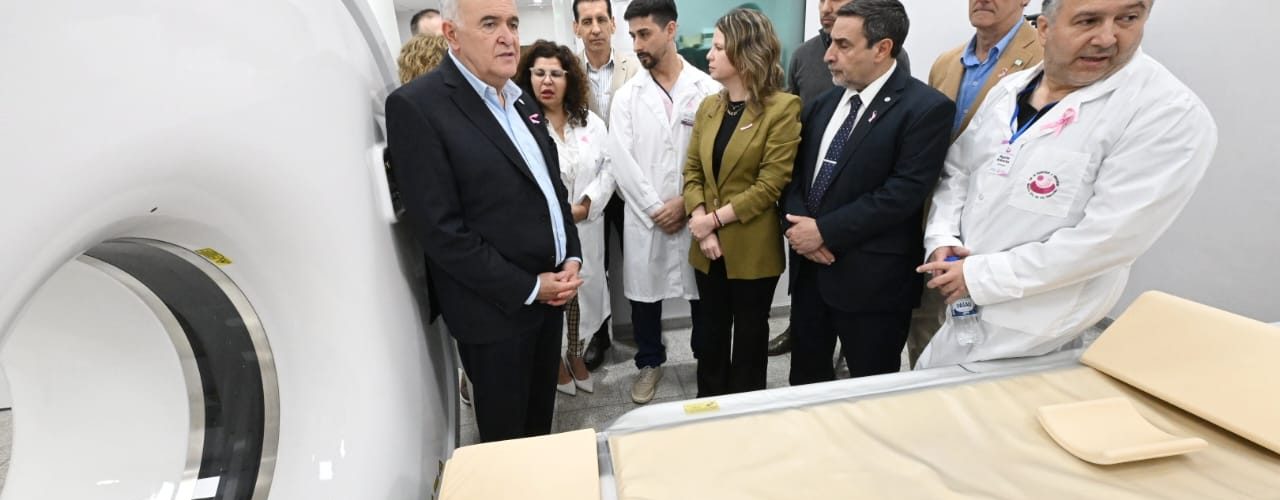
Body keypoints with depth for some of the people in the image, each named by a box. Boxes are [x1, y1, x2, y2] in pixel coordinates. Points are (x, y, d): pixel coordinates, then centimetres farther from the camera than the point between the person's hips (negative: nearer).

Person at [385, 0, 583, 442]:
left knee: (540, 423, 23)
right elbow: (440, 230, -20)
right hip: (495, 308, -7)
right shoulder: (417, 106, -16)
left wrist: (571, 257, 1)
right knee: (506, 439, 13)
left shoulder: (520, 100, 9)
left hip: (549, 293, 7)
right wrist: (527, 288, -16)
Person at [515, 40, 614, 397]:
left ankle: (576, 355, 39)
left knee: (582, 293, 15)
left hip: (585, 230, 4)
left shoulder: (592, 123, 5)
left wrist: (586, 205, -12)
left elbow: (609, 168, 2)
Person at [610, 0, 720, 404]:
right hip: (644, 216, 1)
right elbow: (623, 162, -4)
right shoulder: (627, 95, 3)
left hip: (696, 215, -1)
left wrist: (686, 202, -11)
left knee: (704, 293, 10)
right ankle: (649, 362, 34)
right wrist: (655, 209, -10)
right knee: (643, 294, 12)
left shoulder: (708, 89, -1)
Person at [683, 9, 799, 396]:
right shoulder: (708, 106, 7)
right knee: (711, 332, 17)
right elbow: (692, 171, 4)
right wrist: (700, 224, -11)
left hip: (753, 249, -5)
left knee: (749, 334, 14)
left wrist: (715, 218, -15)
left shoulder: (782, 108, -10)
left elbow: (771, 184, -15)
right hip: (708, 247, 5)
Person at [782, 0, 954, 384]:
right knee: (805, 378, 19)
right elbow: (796, 172, 10)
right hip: (809, 267, 6)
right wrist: (797, 222, -9)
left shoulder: (926, 108, -11)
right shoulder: (824, 104, 11)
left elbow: (904, 192, -19)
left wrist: (825, 231, -18)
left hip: (870, 278, -6)